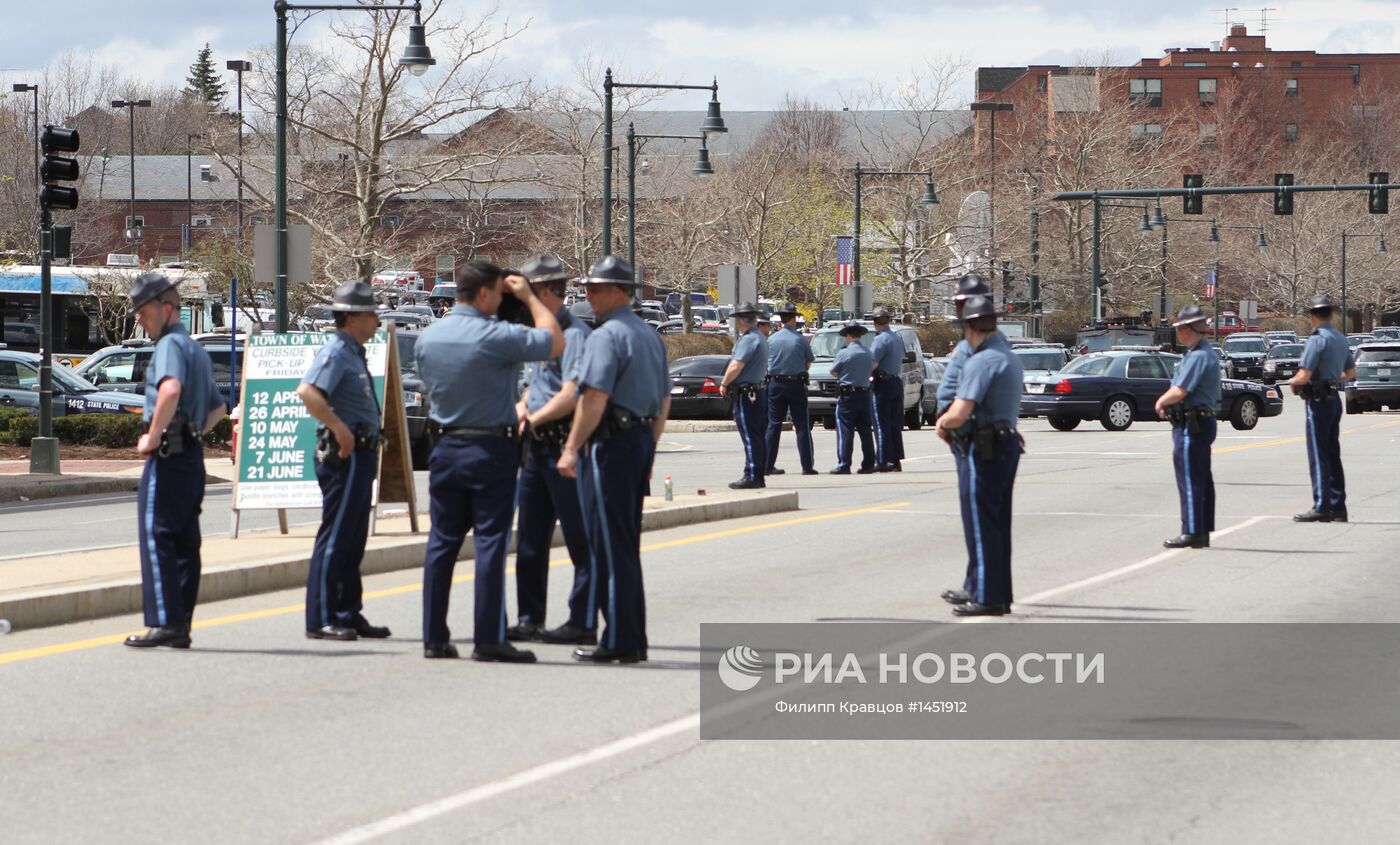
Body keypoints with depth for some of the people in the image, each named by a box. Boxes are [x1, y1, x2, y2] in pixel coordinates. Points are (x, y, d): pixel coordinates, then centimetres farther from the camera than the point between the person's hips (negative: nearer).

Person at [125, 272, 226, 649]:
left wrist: (152, 438, -21)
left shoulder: (171, 344, -10)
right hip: (193, 455, 10)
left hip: (168, 453, -10)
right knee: (185, 541, 8)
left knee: (156, 536, -9)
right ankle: (181, 624, 9)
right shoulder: (197, 350, 22)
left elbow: (171, 390, -30)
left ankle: (164, 622, -13)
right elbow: (217, 408, 34)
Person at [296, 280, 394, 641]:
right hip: (344, 455, -10)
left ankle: (349, 615, 20)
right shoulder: (336, 353, -13)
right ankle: (321, 620, -6)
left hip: (359, 454, 10)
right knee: (335, 538, -8)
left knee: (353, 542, 14)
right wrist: (340, 429, -26)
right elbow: (307, 392, -29)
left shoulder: (353, 354, 17)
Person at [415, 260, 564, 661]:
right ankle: (488, 639, -4)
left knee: (442, 542, 9)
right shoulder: (496, 337, -15)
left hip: (446, 448, 6)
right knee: (490, 542, -3)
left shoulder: (427, 337, 4)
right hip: (491, 451, -6)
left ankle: (434, 636, 10)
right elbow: (555, 343, -5)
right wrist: (529, 298, 4)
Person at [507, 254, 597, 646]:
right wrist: (521, 407, 4)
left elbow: (571, 396, -23)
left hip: (563, 447, -10)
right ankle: (530, 618, 19)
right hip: (537, 448, 10)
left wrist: (533, 420, -11)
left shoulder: (575, 334, -13)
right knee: (530, 539, 12)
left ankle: (583, 623, -1)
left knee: (580, 540, -4)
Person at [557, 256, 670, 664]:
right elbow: (664, 400, 20)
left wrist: (572, 449, -16)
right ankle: (633, 640, 15)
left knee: (609, 546, -5)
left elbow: (595, 398, -20)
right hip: (641, 439, 9)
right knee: (627, 545, 14)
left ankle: (619, 642, -6)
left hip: (610, 442, -9)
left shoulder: (607, 336, -13)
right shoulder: (650, 335, 16)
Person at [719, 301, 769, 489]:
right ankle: (759, 477, 15)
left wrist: (724, 384, -8)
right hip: (759, 390, 10)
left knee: (750, 437, -9)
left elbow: (735, 367, -24)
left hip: (746, 394, -10)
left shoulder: (748, 339, -17)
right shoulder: (760, 337, 16)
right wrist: (728, 383, 22)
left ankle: (751, 477, -9)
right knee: (759, 436, 11)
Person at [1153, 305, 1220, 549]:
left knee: (1189, 481, -8)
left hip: (1190, 426, -11)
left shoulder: (1198, 357, -18)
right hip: (1202, 421, 11)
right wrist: (1167, 402, 5)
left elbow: (1179, 392, -23)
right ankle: (1203, 532, 16)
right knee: (1202, 480, 12)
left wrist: (1161, 402, -5)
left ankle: (1192, 533, -7)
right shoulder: (1207, 353, 16)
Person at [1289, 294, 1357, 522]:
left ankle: (1322, 507, -7)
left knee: (1318, 456, -6)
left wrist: (1292, 381, -2)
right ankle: (1337, 507, 14)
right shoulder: (1340, 339, 11)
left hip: (1319, 401, -8)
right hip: (1335, 399, 8)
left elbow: (1304, 376, -22)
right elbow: (1351, 372, 22)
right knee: (1333, 456, 12)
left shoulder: (1317, 339, -17)